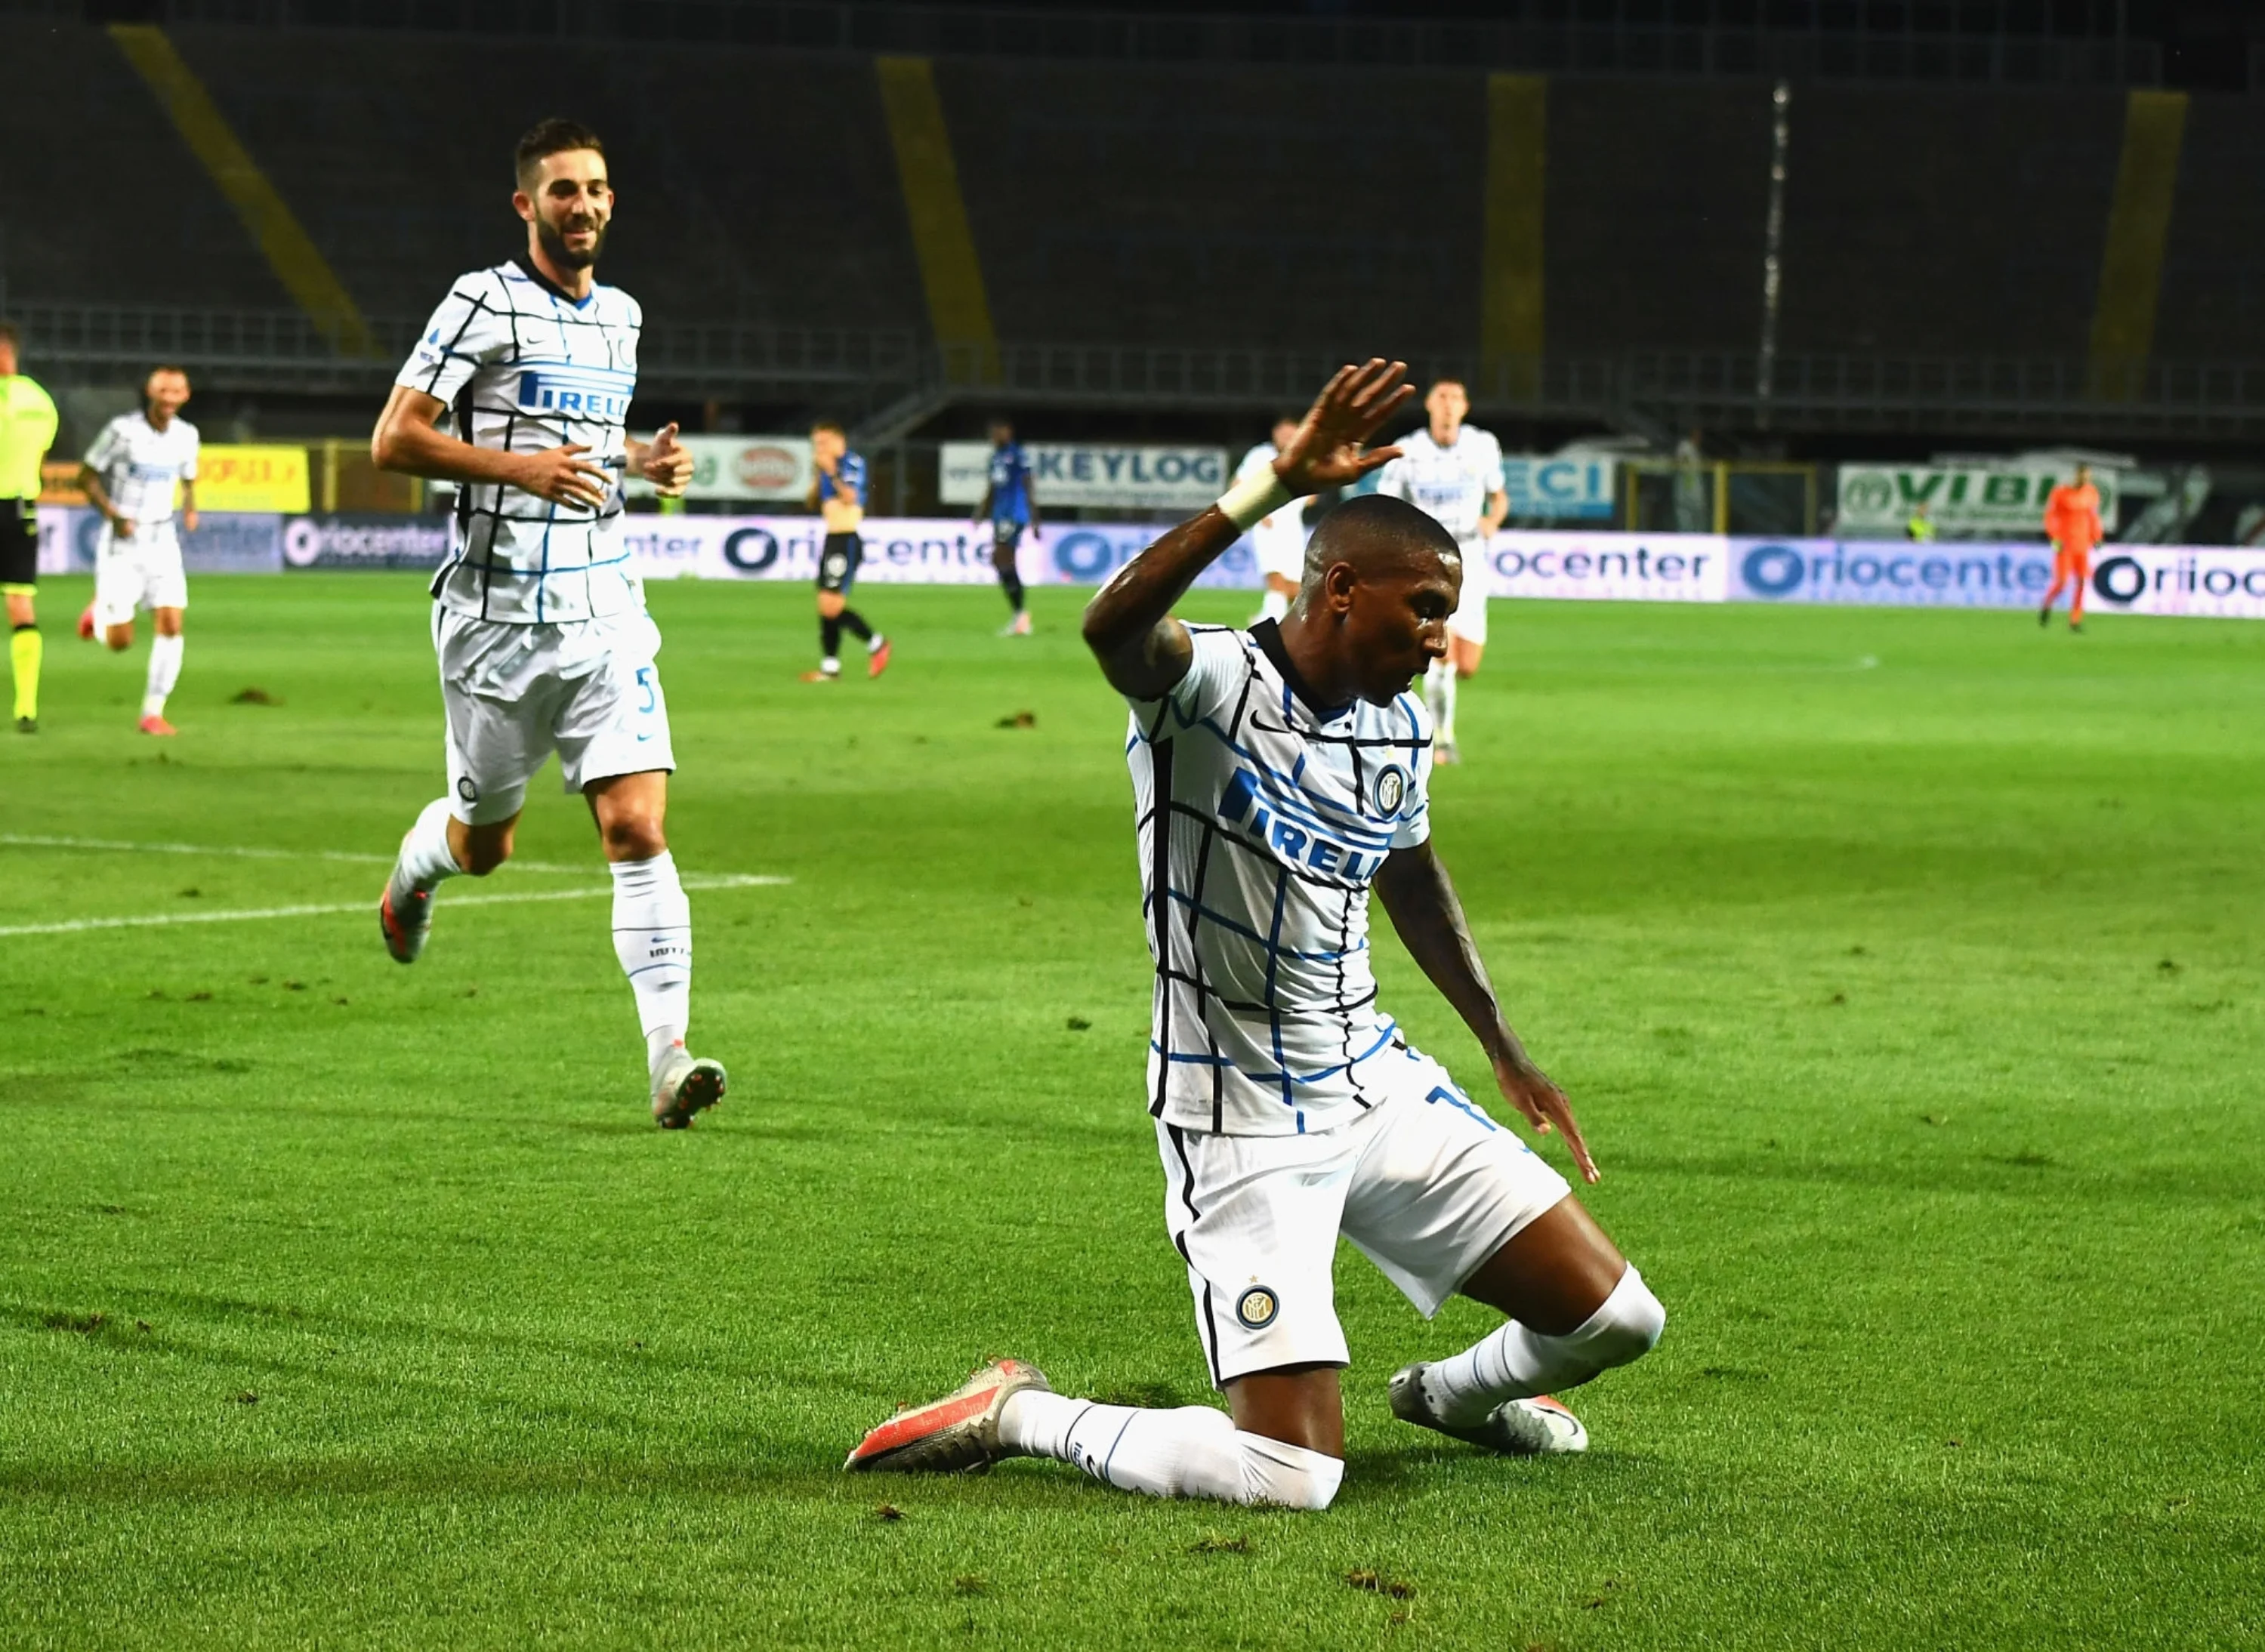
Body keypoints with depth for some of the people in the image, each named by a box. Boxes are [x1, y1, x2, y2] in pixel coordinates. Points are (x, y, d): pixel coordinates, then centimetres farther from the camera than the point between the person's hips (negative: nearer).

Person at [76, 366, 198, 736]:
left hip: (162, 542, 3)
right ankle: (100, 611, 33)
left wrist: (190, 508, -3)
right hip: (121, 544, -3)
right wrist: (113, 516, -20)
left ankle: (153, 713, -5)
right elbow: (86, 477, -7)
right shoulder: (122, 430, -13)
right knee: (120, 642, -3)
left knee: (171, 626, -13)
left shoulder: (186, 435, 1)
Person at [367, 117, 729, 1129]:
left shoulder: (620, 315, 13)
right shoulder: (484, 302, -7)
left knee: (639, 829, -11)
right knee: (484, 843, 12)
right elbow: (393, 441, -12)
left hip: (603, 610, 4)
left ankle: (668, 1058, -16)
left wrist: (642, 460, 9)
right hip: (495, 616, -4)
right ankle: (417, 866, 49)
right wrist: (519, 466, -22)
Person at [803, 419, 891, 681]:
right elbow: (813, 503, 16)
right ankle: (830, 667, 10)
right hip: (831, 540, 9)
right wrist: (818, 475, 3)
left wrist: (831, 472, -24)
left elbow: (850, 497, -24)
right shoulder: (827, 467, 14)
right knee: (825, 607, 6)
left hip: (847, 542, -9)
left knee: (832, 606, -13)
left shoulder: (853, 463, -11)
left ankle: (876, 644, 2)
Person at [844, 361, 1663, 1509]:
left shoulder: (1399, 726, 5)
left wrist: (1502, 1047, 34)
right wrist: (1275, 488, -51)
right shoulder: (1210, 688, -18)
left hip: (1378, 1088, 7)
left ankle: (1456, 1392, 37)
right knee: (1290, 1478, -17)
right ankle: (1021, 1417, 6)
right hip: (1245, 1132, -7)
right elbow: (1113, 628, -42)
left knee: (1615, 1319, 4)